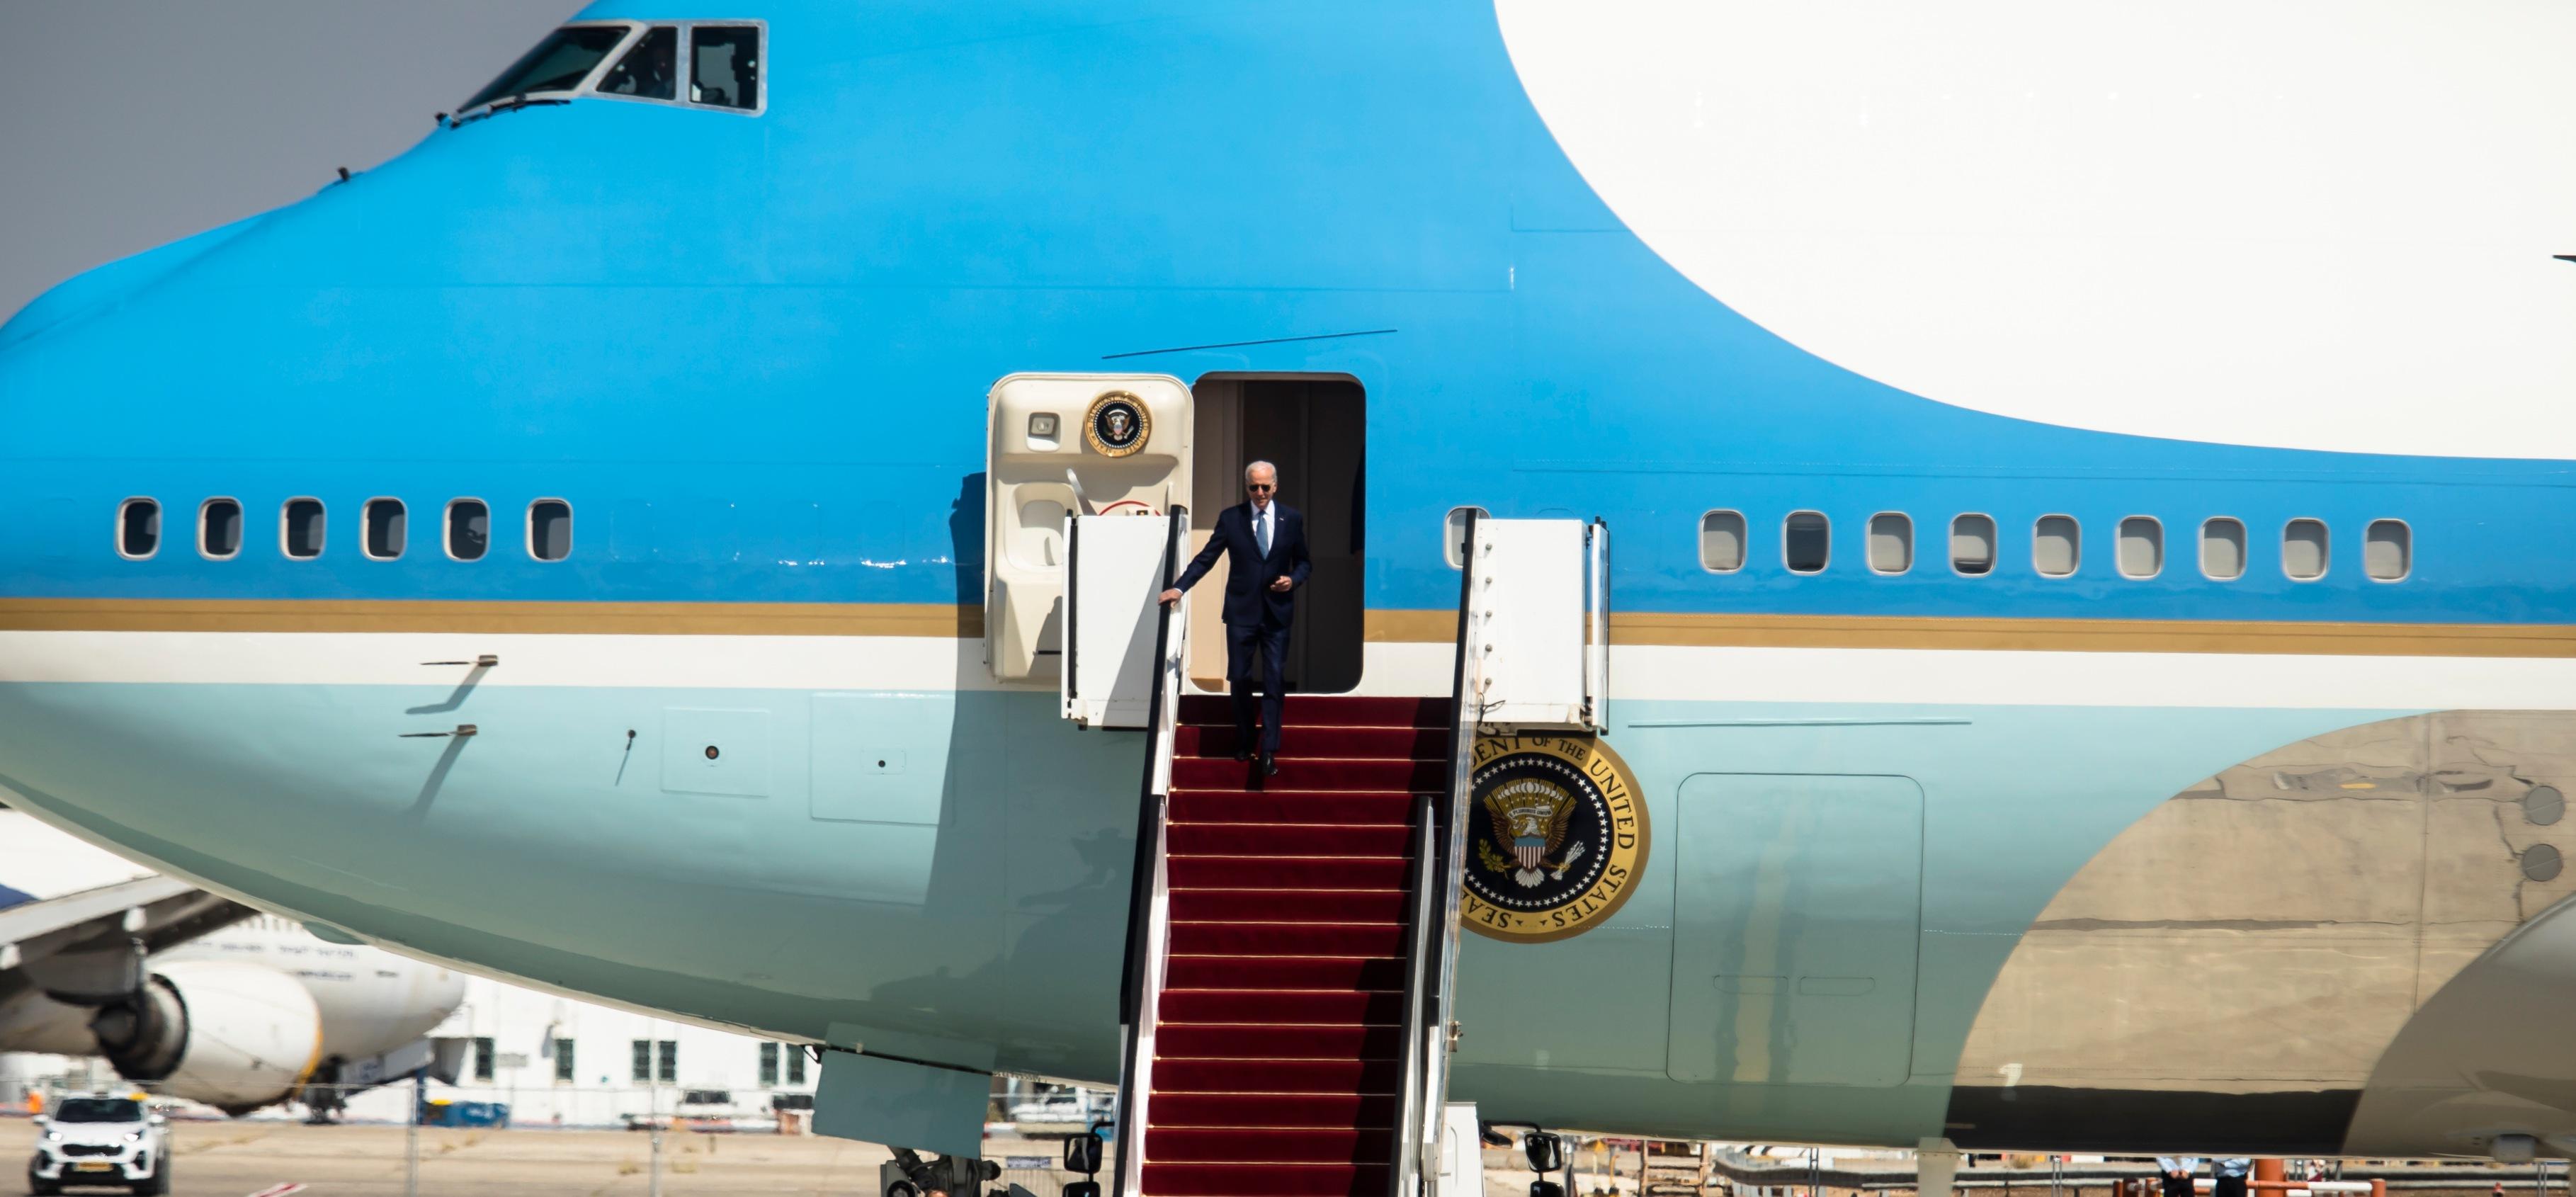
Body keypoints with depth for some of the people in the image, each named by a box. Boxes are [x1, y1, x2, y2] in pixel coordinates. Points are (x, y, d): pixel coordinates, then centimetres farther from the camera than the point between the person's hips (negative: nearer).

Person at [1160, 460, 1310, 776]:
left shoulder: (1292, 519, 2)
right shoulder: (1231, 518, 0)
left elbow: (1304, 562, 10)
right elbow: (1206, 557, 1)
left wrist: (1294, 579, -12)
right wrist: (1179, 588, -9)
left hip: (1277, 613, 0)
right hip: (1241, 611, 0)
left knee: (1274, 681, -4)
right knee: (1239, 679, 6)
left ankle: (1268, 751, -4)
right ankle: (1244, 741, 23)